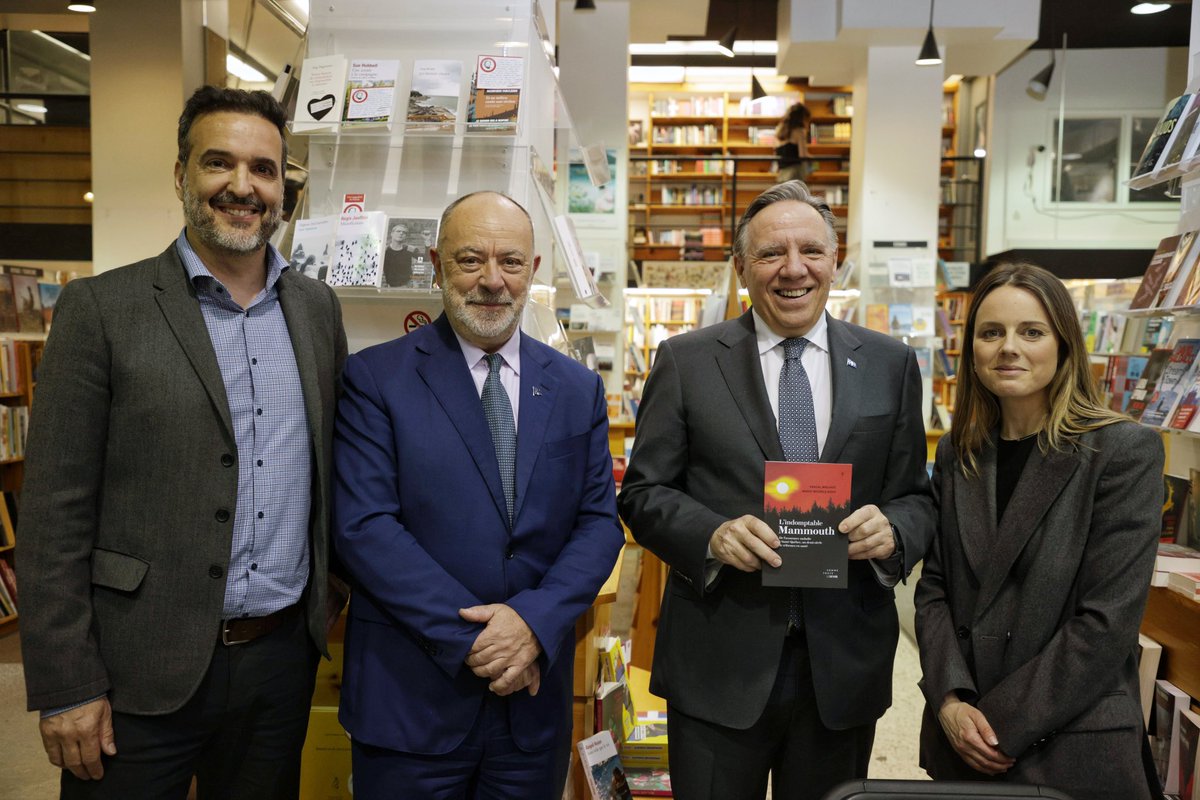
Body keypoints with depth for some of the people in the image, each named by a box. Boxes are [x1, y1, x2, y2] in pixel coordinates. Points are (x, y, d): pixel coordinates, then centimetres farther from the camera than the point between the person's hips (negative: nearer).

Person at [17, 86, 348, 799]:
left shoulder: (318, 307, 5)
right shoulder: (101, 307, -8)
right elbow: (55, 515, -9)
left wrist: (332, 596, 10)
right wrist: (66, 688, -9)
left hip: (283, 656, 4)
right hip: (144, 673, -3)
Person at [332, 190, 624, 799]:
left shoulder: (579, 389, 5)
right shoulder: (374, 378, -5)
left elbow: (600, 520, 1)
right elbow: (363, 525, -12)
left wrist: (535, 619, -15)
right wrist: (471, 638, -16)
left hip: (534, 694, 3)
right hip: (410, 698, -3)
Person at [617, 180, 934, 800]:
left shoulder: (891, 365, 5)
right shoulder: (685, 362, -2)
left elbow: (915, 497, 8)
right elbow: (642, 491, -1)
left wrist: (892, 530, -14)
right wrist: (711, 534, -19)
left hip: (845, 669, 2)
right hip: (718, 666, -2)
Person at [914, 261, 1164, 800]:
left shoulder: (1126, 452, -10)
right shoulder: (957, 454, 4)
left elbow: (1108, 619, -14)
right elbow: (934, 587, 4)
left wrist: (1003, 725, -14)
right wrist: (951, 700, -10)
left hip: (1071, 749, -4)